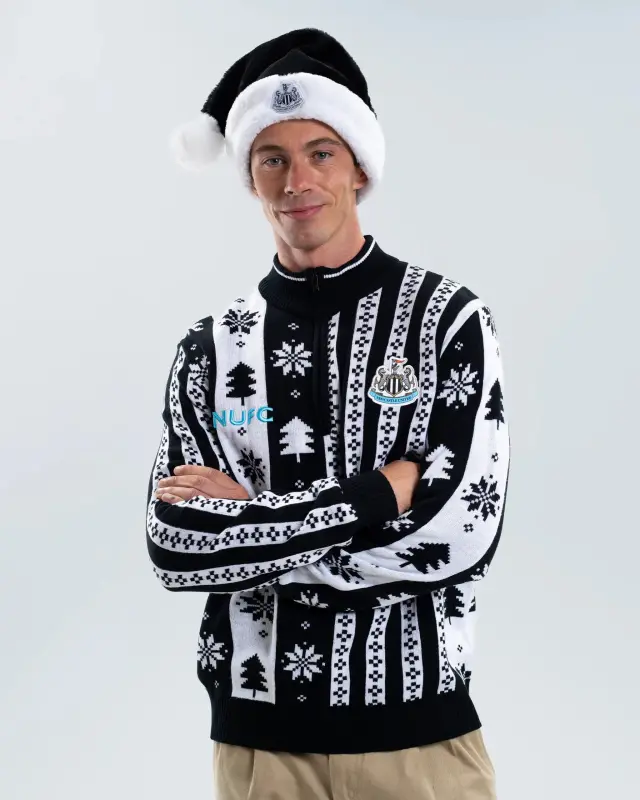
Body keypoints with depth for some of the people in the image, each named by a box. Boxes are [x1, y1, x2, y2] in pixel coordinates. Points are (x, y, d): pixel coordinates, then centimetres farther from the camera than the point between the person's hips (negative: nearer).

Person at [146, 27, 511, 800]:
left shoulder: (447, 316, -5)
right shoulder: (211, 347, 2)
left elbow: (462, 531, -15)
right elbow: (173, 549, -8)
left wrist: (248, 524, -12)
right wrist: (378, 495, -16)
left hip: (418, 726, -2)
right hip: (257, 732, 2)